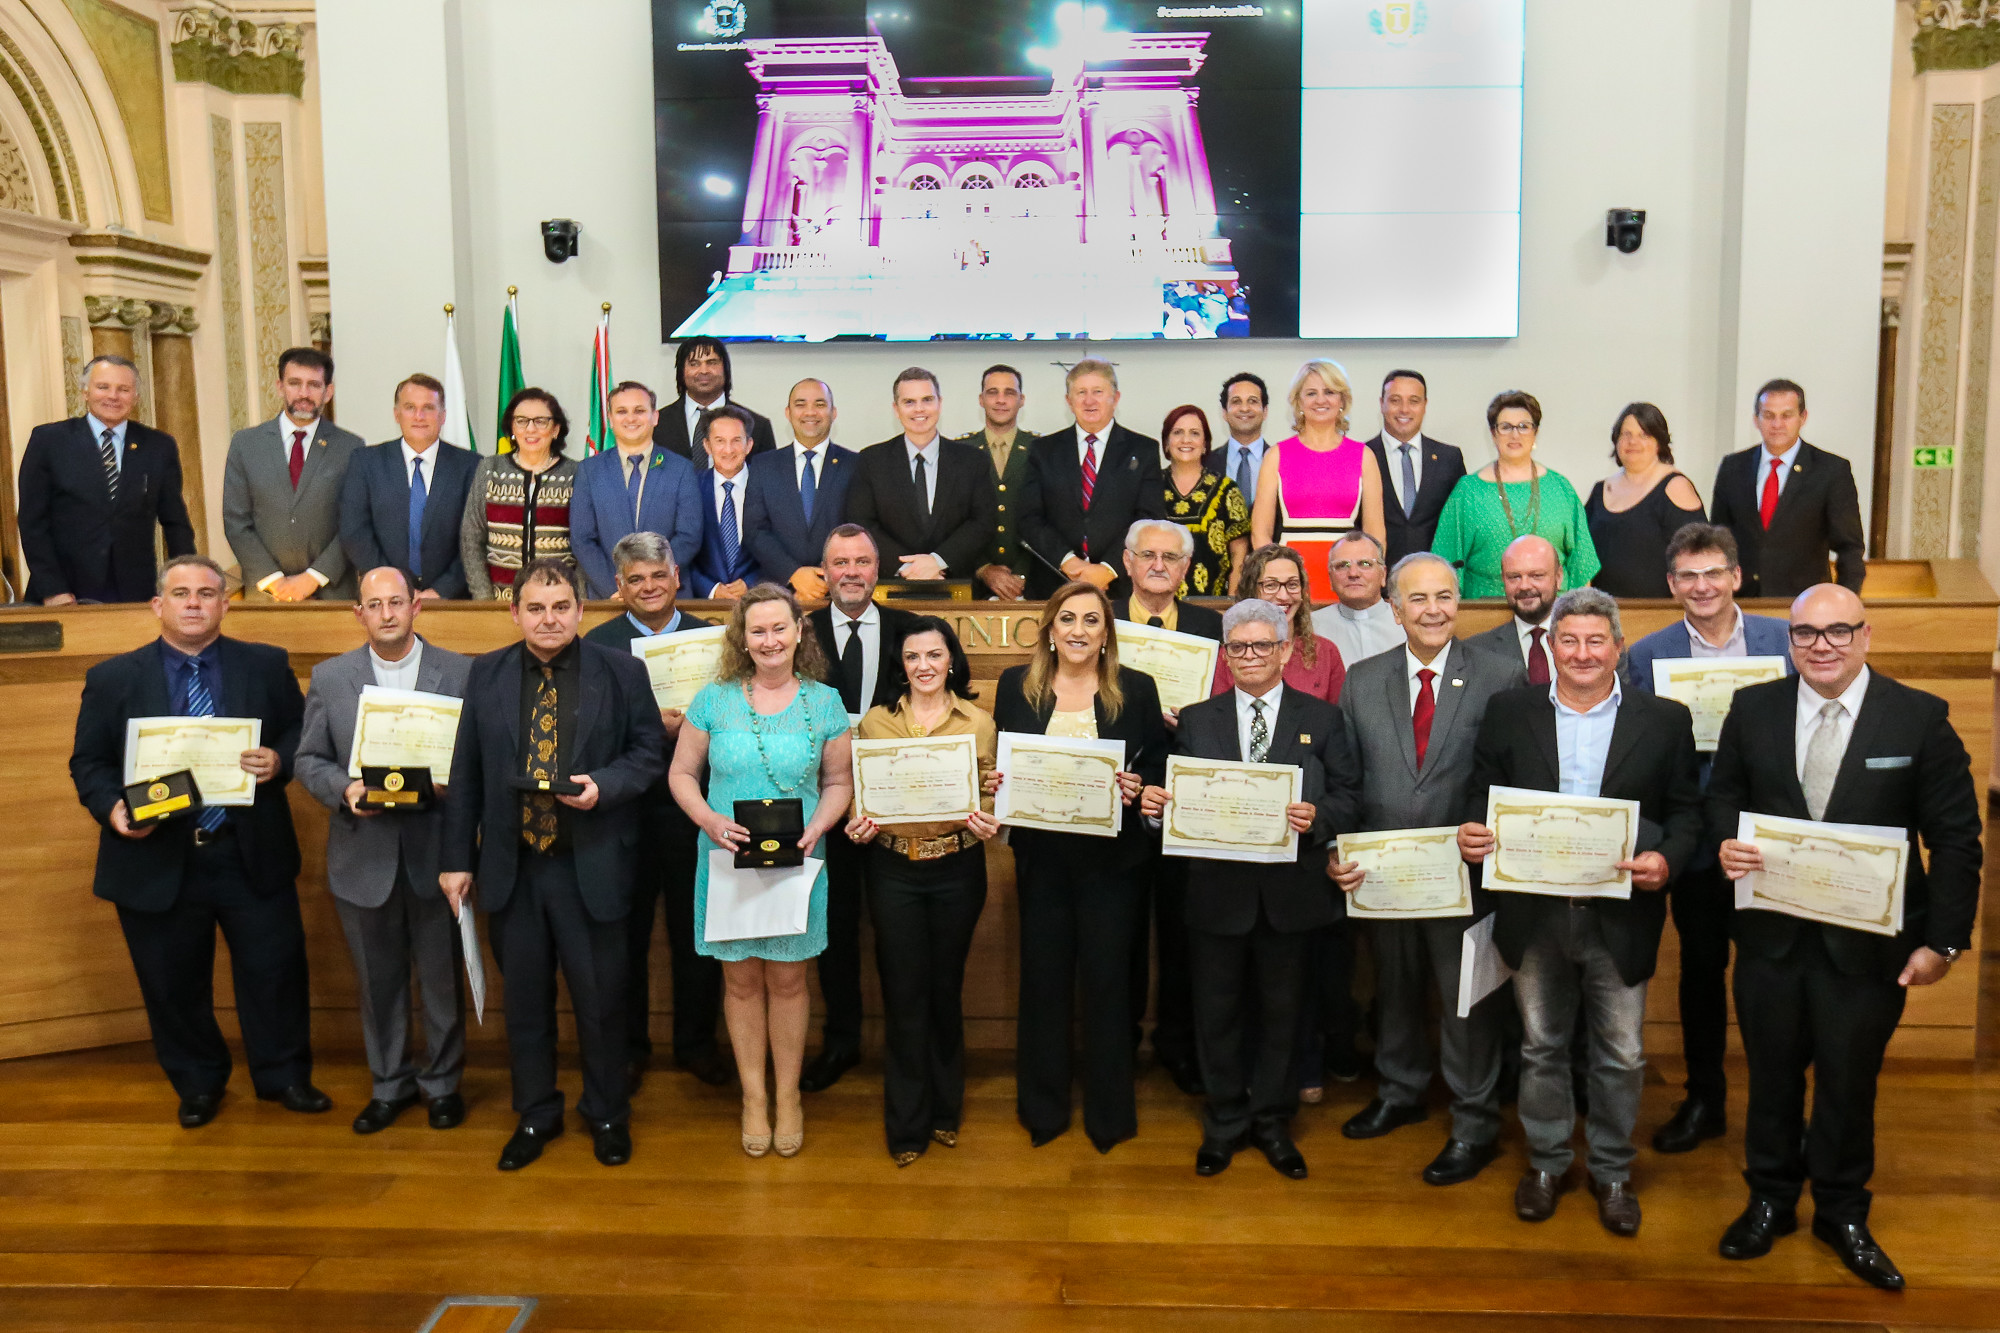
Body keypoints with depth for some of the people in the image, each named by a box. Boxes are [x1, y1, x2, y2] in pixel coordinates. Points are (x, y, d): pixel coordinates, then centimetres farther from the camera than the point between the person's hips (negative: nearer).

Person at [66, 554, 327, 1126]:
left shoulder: (266, 666, 3)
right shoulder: (111, 679, 2)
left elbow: (303, 733, 6)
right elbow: (88, 762, 4)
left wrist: (280, 760, -15)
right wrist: (112, 806, -14)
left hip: (252, 857, 0)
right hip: (156, 860, 0)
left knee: (275, 970, 7)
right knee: (173, 983, 13)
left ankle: (284, 1076, 27)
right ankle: (197, 1085, 34)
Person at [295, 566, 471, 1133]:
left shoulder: (460, 673, -2)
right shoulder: (329, 677, 4)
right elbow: (310, 760, 6)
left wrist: (449, 782, -20)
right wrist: (344, 789, -13)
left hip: (435, 852, -1)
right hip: (364, 855, 2)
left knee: (442, 977, 10)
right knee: (377, 980, 15)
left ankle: (442, 1082, 29)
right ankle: (390, 1083, 33)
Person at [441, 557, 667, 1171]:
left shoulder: (623, 673, -2)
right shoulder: (485, 675, 4)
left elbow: (650, 752, 1)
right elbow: (466, 773, 5)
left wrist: (603, 785, -18)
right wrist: (457, 858, 3)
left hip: (592, 867, -2)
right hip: (510, 867, 2)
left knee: (601, 998, 8)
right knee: (524, 999, 14)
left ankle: (606, 1112, 29)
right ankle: (535, 1114, 32)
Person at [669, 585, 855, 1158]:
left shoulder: (824, 703, 0)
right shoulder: (714, 700, -1)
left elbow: (839, 781, 5)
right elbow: (682, 772, 4)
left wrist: (815, 828, -13)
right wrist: (710, 820, -13)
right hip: (729, 860, 0)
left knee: (787, 980, 9)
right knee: (741, 980, 9)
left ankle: (787, 1094, 25)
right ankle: (753, 1095, 25)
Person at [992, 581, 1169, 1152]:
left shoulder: (1137, 689, 0)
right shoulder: (1015, 685, 4)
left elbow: (1158, 766, 2)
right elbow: (997, 762, 10)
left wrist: (1137, 787, -18)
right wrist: (997, 784, -11)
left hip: (1110, 855, -1)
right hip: (1040, 854, 1)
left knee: (1107, 980, 6)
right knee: (1042, 977, 9)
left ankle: (1109, 1111, 22)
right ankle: (1042, 1109, 25)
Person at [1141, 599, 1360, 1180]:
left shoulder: (1322, 719, 4)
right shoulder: (1195, 721, 7)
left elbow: (1349, 798, -1)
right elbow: (1178, 796, 4)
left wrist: (1317, 817, -21)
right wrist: (1154, 802, -18)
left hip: (1290, 892, 0)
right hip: (1217, 890, 1)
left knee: (1280, 1010, 12)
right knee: (1217, 1011, 9)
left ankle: (1272, 1121, 29)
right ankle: (1224, 1122, 27)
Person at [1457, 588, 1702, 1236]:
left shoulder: (1665, 720, 0)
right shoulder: (1509, 712, 2)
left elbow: (1686, 811, 1)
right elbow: (1482, 792, 5)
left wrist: (1666, 859, -17)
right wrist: (1473, 831, -15)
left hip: (1620, 916, 0)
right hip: (1534, 914, 1)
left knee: (1621, 1056, 10)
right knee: (1542, 1047, 15)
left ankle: (1612, 1171, 31)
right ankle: (1545, 1161, 33)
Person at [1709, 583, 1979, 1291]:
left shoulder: (1920, 717, -8)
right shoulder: (1753, 708, -1)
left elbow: (1956, 838, -6)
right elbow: (1724, 795, 10)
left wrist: (1943, 940, -8)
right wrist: (1728, 843, -13)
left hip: (1868, 943, -2)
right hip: (1770, 935, 2)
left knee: (1849, 1081, 13)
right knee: (1772, 1074, 16)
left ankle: (1841, 1212, 34)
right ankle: (1771, 1199, 36)